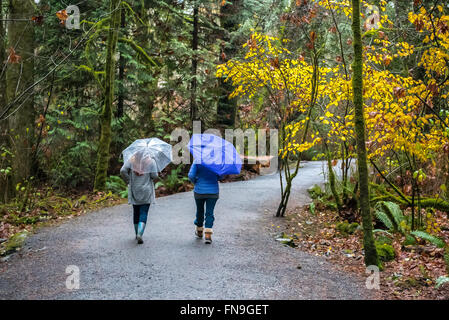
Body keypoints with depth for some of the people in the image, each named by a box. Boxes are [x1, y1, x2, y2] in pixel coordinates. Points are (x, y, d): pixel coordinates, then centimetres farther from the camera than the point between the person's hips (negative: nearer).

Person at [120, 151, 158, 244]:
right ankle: (140, 234, -18)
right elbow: (154, 175, -11)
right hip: (146, 192, -2)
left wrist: (128, 181, 3)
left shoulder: (131, 160, 1)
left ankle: (137, 234, 23)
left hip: (134, 191, 3)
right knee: (143, 213, -1)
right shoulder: (150, 161, -5)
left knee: (136, 213, 15)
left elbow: (123, 171, -11)